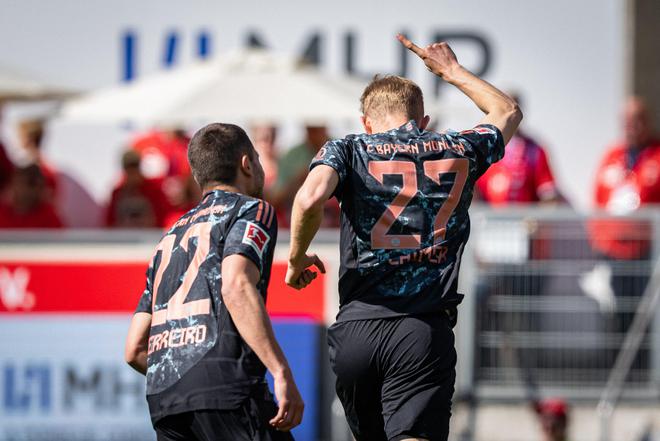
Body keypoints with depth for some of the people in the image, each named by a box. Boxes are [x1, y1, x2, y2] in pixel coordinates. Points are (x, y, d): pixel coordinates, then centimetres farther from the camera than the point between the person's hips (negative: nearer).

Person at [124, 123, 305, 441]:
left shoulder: (171, 237, 30)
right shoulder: (252, 210, 9)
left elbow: (135, 349, 24)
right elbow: (236, 286, -13)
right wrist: (282, 373, -19)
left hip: (160, 396, 7)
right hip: (224, 385, -7)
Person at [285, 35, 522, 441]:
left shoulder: (348, 149, 9)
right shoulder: (459, 151, 15)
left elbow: (311, 198, -13)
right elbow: (508, 112, 38)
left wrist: (297, 258, 4)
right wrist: (451, 70, 50)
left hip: (355, 332, 1)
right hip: (425, 332, -1)